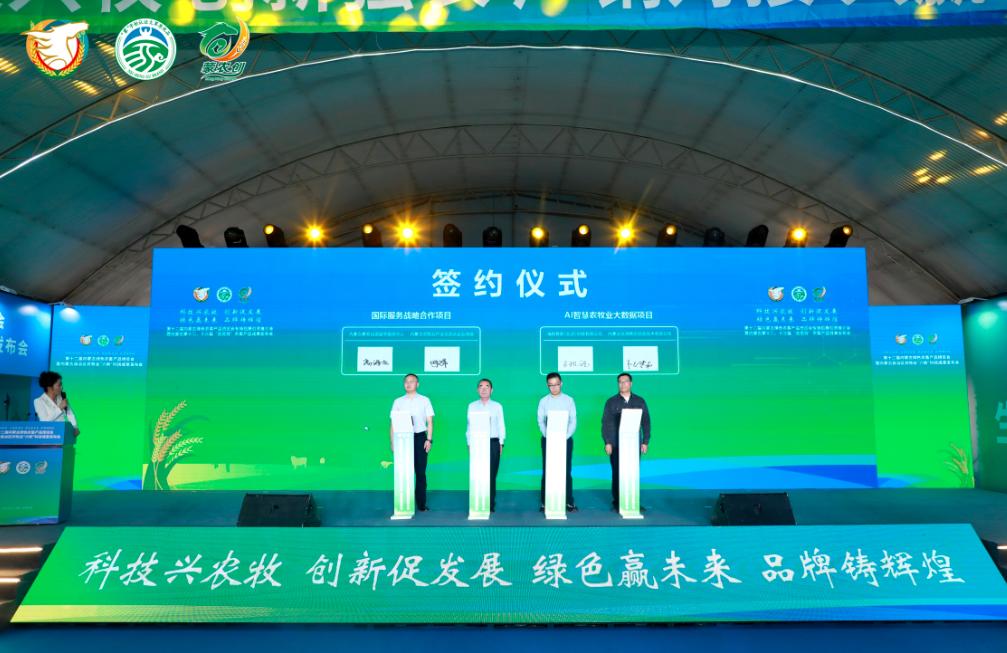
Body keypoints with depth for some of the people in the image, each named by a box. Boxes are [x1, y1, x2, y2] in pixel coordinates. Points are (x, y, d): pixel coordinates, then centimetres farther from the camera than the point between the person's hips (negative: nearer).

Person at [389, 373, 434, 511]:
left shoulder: (424, 400, 7)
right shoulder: (398, 402, 9)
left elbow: (429, 422, 5)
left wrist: (429, 439, -5)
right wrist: (393, 442, 1)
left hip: (419, 437, -1)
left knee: (420, 472, 2)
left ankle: (421, 504, 9)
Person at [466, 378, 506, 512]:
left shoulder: (497, 406, 7)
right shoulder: (472, 406, 8)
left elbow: (501, 426, 8)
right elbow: (469, 426, 7)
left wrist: (501, 443, 2)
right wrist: (469, 443, 2)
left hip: (493, 442, 0)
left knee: (491, 475, 0)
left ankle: (491, 505, 8)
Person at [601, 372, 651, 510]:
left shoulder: (639, 401, 10)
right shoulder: (611, 402, 6)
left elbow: (646, 422, 10)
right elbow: (605, 423, 3)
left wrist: (645, 442, 3)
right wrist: (607, 442, -5)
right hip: (616, 445, -1)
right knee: (617, 473, 0)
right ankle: (617, 502, 7)